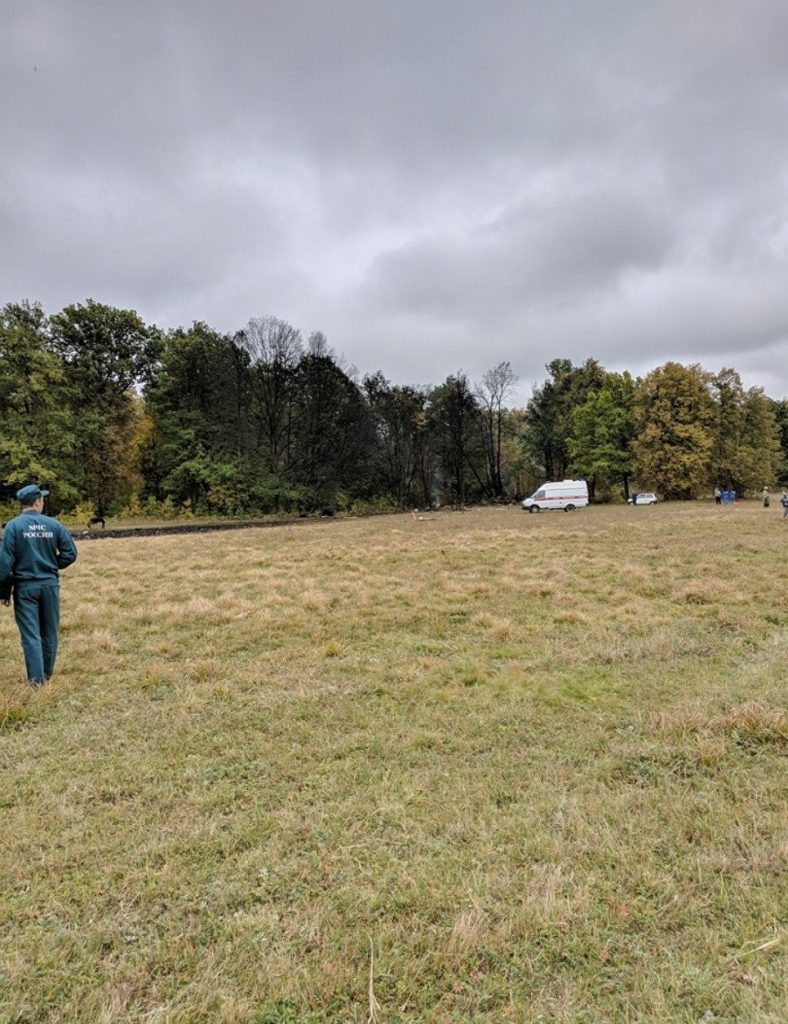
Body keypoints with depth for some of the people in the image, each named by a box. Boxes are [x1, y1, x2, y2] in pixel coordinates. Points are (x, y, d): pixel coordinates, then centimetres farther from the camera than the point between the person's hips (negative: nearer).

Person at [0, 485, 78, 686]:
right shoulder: (53, 524, -3)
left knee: (30, 634, 3)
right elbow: (70, 554, -2)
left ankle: (37, 679, 2)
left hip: (25, 586, -2)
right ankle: (47, 673, 26)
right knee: (49, 632, 15)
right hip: (50, 584, 2)